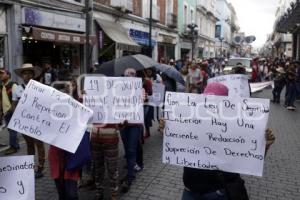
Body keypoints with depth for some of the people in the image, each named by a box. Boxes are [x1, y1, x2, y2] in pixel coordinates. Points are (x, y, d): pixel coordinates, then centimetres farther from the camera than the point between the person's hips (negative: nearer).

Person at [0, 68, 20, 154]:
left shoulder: (13, 85, -11)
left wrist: (11, 109, -19)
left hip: (12, 111, -7)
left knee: (12, 130, -2)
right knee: (10, 130, 13)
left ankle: (14, 147, 8)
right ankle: (14, 145, 24)